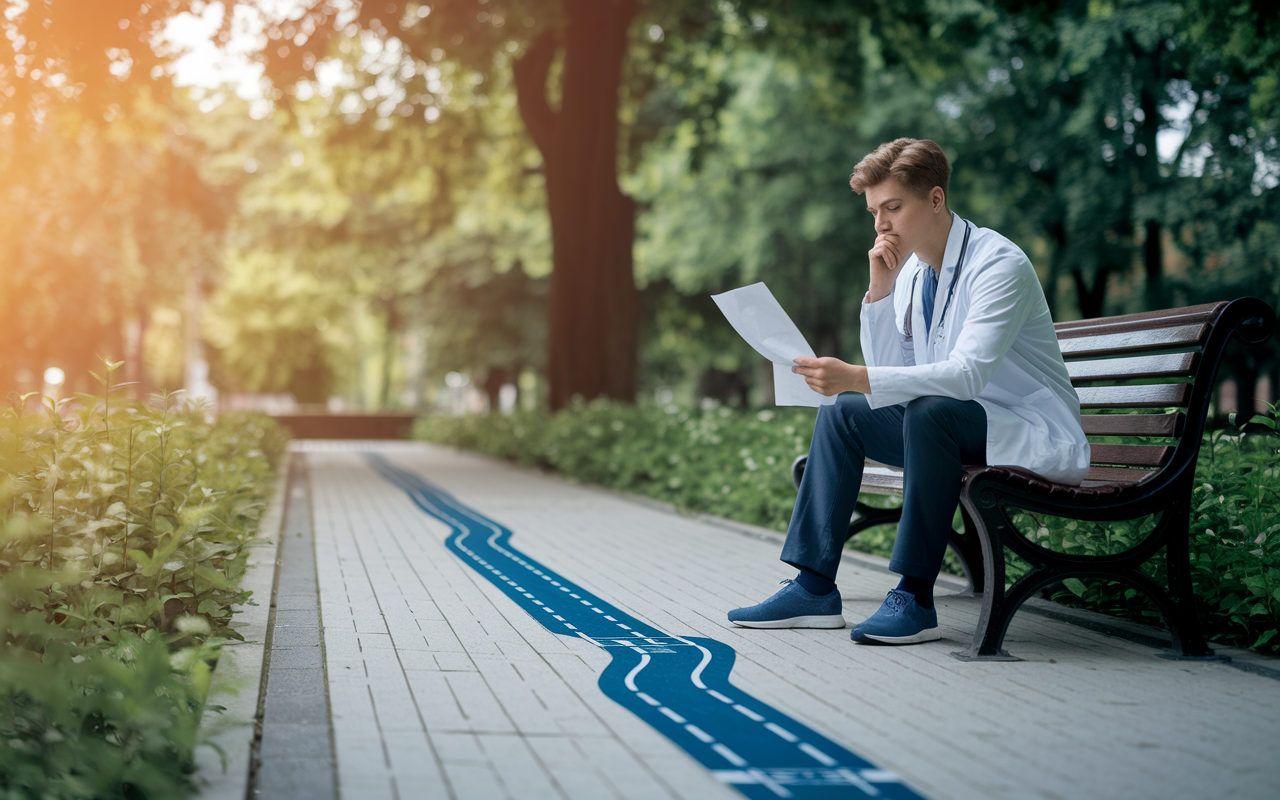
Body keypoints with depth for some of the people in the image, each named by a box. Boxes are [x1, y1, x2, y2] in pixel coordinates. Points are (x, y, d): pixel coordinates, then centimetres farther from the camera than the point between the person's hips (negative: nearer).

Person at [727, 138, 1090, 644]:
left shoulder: (999, 264, -19)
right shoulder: (910, 269, 6)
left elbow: (968, 374, -32)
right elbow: (890, 374, 4)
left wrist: (855, 377, -41)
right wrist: (879, 292, -8)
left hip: (1034, 437, -8)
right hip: (950, 427, 8)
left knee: (930, 410, -34)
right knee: (843, 411, -2)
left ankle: (915, 598, -29)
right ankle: (815, 587, -6)